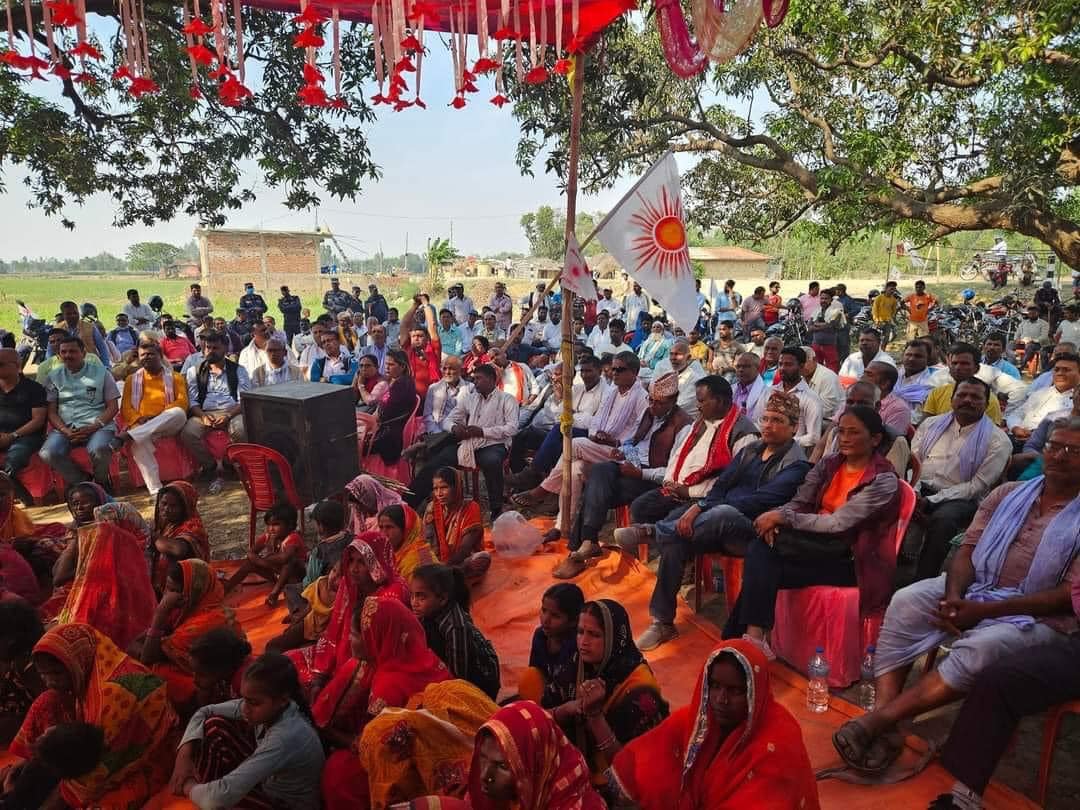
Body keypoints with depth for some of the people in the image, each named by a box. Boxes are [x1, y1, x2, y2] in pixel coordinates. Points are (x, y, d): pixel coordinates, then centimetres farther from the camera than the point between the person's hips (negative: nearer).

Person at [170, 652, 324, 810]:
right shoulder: (266, 709, -17)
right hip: (263, 779, 8)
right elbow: (205, 712, -3)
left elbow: (221, 797, -43)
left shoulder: (287, 737, -39)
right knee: (215, 725, -5)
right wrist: (184, 756, -17)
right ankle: (202, 788, 8)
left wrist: (188, 786, -23)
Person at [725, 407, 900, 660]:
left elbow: (839, 523, -18)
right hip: (815, 545, 6)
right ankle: (753, 634, -24)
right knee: (761, 549, -25)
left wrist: (783, 518, -20)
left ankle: (752, 635, -18)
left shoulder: (883, 479, -8)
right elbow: (798, 503, 4)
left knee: (762, 549, -26)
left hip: (848, 560, -5)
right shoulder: (828, 465, 11)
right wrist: (776, 517, -19)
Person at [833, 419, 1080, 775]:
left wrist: (983, 610, -20)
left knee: (979, 649, -35)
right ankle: (884, 729, -27)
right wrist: (953, 598, -15)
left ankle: (877, 720, -29)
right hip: (975, 589, 4)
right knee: (905, 602, -23)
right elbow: (968, 548, 6)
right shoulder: (1008, 494, 10)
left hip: (1038, 616, -4)